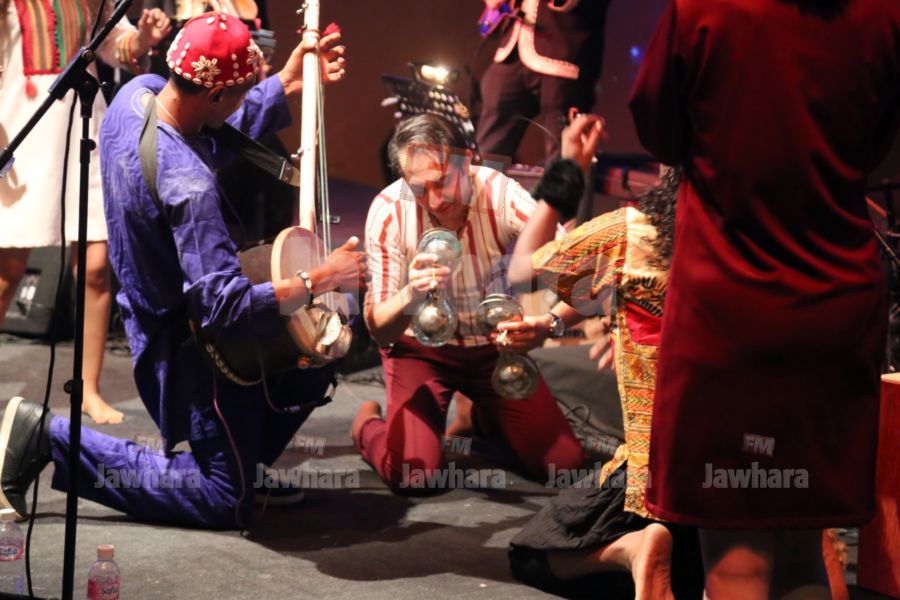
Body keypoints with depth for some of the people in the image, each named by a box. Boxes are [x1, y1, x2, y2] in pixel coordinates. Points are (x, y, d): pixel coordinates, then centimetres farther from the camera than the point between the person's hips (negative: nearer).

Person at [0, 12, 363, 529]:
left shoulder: (139, 91, -9)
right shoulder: (186, 185, -36)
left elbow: (219, 140, 10)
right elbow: (226, 308, -36)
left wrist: (289, 83, 2)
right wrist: (321, 281, -27)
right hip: (192, 346, -10)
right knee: (227, 504, 2)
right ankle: (53, 439, 1)